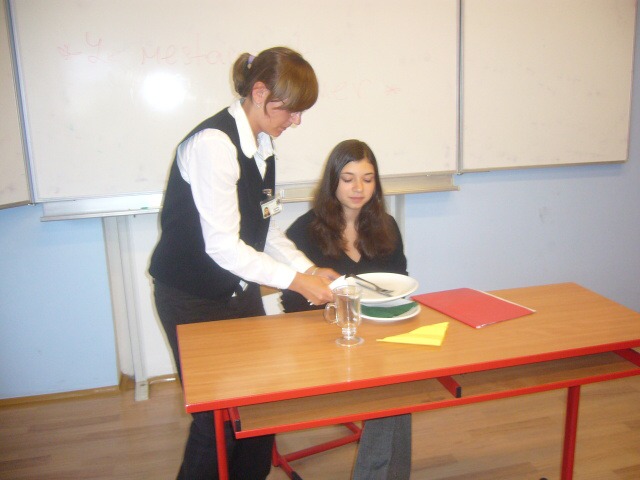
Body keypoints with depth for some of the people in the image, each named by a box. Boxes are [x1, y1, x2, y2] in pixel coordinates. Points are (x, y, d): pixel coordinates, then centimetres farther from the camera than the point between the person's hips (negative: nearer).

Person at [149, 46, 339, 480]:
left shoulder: (261, 143, 5)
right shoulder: (213, 143, -23)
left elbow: (263, 228, 8)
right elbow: (222, 245, -25)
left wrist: (310, 269, -3)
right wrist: (296, 280, -23)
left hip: (241, 290, 8)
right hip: (193, 298, -8)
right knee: (218, 416, 3)